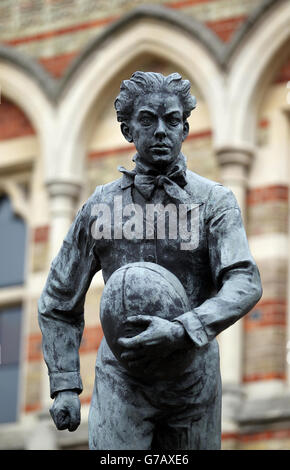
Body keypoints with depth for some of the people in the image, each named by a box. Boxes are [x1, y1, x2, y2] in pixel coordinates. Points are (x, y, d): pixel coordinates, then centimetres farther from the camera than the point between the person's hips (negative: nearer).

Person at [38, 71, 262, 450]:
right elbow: (59, 301, 11)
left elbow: (245, 284, -15)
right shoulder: (101, 206, 4)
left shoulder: (215, 201, -1)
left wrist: (179, 332, -31)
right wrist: (64, 385, 2)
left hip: (193, 381, 0)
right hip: (122, 380, 0)